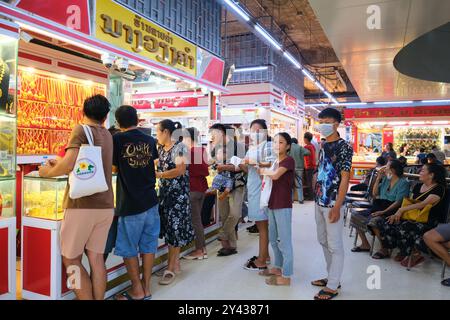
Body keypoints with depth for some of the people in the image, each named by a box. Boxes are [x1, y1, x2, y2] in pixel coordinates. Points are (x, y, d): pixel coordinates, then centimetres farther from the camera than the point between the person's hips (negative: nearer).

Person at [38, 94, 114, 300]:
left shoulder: (81, 130, -7)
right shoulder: (107, 135, 12)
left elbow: (69, 164, -19)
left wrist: (48, 172, -1)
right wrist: (59, 165, 25)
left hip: (83, 205, -6)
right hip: (106, 205, 6)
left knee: (71, 259, 6)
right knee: (96, 257, 11)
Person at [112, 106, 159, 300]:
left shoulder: (118, 139, -9)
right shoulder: (150, 140, 4)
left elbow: (114, 168, 1)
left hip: (130, 204, -4)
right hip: (151, 201, 5)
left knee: (129, 249, 9)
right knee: (148, 246, 11)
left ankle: (137, 291, 17)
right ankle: (146, 288, 20)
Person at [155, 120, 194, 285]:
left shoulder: (180, 147, -11)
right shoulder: (160, 149, 12)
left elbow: (180, 170, -20)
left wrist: (158, 175, -16)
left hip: (178, 193, -7)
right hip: (164, 192, 7)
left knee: (175, 228, -2)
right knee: (168, 227, 8)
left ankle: (170, 268, 6)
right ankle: (176, 263, 20)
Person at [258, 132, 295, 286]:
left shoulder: (289, 160, -11)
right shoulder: (275, 161, 15)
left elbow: (275, 175, -24)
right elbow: (271, 178, 10)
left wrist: (263, 171, -7)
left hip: (283, 206, -9)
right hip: (273, 204, 9)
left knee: (284, 241, -2)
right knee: (273, 239, 18)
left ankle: (286, 276, 7)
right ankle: (278, 267, 33)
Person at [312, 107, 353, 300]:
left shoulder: (344, 147, -12)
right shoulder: (323, 146, 11)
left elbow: (344, 178, -15)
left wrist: (337, 207, -19)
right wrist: (317, 198, 15)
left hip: (333, 204, -8)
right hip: (320, 202, 8)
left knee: (335, 245, 2)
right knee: (324, 241, 17)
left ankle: (332, 287, 11)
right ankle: (332, 277, 32)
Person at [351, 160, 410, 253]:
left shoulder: (403, 183, -7)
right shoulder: (385, 179, 15)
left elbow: (398, 202, -16)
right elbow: (375, 194, 17)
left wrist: (383, 212, -25)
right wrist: (378, 178, 9)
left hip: (391, 210, -8)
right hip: (378, 207, 8)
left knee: (373, 221, -35)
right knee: (355, 216, -6)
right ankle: (365, 245, 4)